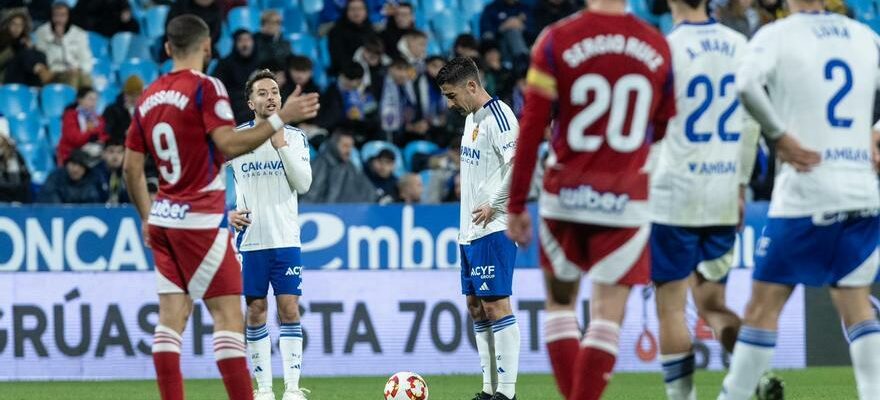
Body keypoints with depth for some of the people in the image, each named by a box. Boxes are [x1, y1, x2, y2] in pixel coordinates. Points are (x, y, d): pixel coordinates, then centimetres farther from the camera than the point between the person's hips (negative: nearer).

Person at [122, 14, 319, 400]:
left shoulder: (150, 96, 11)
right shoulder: (205, 88, -10)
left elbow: (131, 168, 14)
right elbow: (228, 144, -22)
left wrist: (147, 217, 24)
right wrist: (280, 118, -20)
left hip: (163, 220, 7)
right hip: (200, 220, -7)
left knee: (172, 314, 4)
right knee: (227, 313, -7)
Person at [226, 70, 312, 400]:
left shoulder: (295, 137, 5)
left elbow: (303, 183, -5)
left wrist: (282, 146, -11)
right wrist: (227, 212, -6)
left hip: (286, 237, 0)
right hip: (249, 237, 0)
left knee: (289, 309, -5)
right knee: (255, 311, 1)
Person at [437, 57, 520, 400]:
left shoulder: (498, 117, -14)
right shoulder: (471, 118, 16)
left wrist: (494, 205, -17)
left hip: (493, 229, -10)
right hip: (471, 230, 10)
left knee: (496, 304, -10)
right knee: (476, 306, 11)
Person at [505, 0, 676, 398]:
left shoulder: (556, 41, -6)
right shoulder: (658, 48, 0)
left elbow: (531, 129, -6)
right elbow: (665, 131, 10)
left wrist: (516, 204, 0)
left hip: (565, 197, 0)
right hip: (626, 199, 0)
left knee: (560, 301, 16)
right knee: (607, 314, 1)